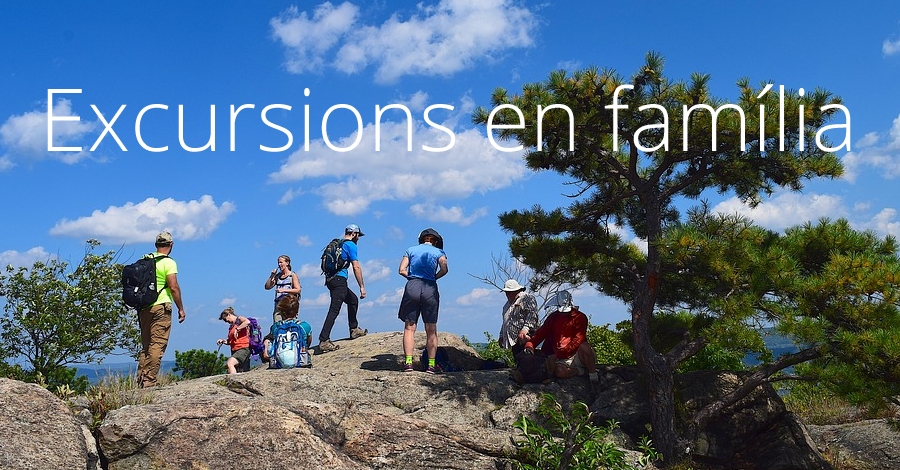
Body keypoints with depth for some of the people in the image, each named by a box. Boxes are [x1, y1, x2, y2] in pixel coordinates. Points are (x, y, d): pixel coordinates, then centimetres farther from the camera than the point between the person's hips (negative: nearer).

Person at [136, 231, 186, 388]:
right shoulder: (169, 262, -7)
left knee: (145, 346, 13)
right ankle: (149, 382, -9)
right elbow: (174, 287, -13)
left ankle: (140, 381, 12)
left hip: (143, 308, 7)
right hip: (161, 307, -6)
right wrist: (181, 309, -5)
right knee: (157, 346, -5)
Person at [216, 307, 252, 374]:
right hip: (235, 351, 9)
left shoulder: (239, 319, -1)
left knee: (229, 363, -29)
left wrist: (237, 329, -22)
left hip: (243, 349, -9)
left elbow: (247, 322, -25)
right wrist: (223, 341, 11)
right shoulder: (231, 326, 22)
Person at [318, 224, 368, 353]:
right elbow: (356, 267, -12)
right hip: (339, 279, -9)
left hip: (330, 279, 9)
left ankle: (354, 329, 27)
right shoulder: (351, 245, -5)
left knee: (353, 300, 23)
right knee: (334, 310, -12)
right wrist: (362, 287, -11)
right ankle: (323, 341, -18)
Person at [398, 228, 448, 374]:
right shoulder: (438, 252, 12)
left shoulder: (411, 250, 16)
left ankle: (408, 362, -7)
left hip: (412, 286, 1)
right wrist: (434, 277, 11)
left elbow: (401, 270, 5)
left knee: (409, 328, 3)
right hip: (430, 288, -1)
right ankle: (431, 365, 1)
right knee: (431, 330, 4)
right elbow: (444, 269, -5)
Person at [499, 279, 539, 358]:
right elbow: (505, 322, 35)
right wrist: (501, 336, 28)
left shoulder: (527, 298, 0)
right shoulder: (508, 304, 27)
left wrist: (525, 329, -26)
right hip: (513, 340, 8)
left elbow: (532, 315, -14)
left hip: (524, 338, -8)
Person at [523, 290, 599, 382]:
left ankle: (593, 375, -17)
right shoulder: (553, 317, 10)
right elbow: (541, 333, 5)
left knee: (584, 347, -37)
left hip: (576, 353, -2)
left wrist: (559, 354, -25)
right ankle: (580, 371, -3)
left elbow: (578, 340, -16)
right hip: (562, 358, 2)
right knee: (559, 371, -32)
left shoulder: (579, 317, -4)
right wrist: (529, 345, -16)